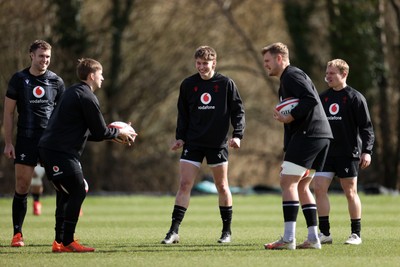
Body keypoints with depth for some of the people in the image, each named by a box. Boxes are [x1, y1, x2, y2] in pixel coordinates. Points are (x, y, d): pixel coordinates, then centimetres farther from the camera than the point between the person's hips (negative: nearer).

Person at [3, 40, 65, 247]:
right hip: (26, 139, -1)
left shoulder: (56, 81, 6)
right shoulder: (19, 79, 3)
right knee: (21, 187, -3)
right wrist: (8, 143, -1)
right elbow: (8, 112, 5)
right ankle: (17, 234, 7)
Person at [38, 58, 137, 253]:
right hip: (61, 152, -10)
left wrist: (113, 134, 22)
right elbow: (100, 132, -9)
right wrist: (119, 132, 8)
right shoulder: (87, 97, -11)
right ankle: (67, 242, -10)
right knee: (77, 192, -8)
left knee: (65, 194, 15)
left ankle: (59, 241, 16)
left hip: (49, 148, 10)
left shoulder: (73, 92, 21)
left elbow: (88, 132, 26)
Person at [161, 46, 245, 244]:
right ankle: (174, 231, -8)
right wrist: (180, 137, 2)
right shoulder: (188, 84, 4)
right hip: (193, 143, 1)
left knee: (222, 186, 6)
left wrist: (237, 135, -10)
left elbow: (238, 110, 1)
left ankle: (227, 231, 18)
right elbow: (183, 114, 12)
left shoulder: (226, 84, -2)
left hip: (218, 143, -1)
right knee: (184, 185, -7)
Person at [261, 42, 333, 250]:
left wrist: (290, 118, -17)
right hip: (322, 135, 10)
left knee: (288, 182, -9)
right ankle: (313, 238, 9)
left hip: (308, 135, -10)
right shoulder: (286, 79, 26)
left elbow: (311, 100, -21)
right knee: (301, 186, 14)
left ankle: (288, 239, -14)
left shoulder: (292, 75, -6)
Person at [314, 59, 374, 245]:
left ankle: (356, 234, 9)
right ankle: (324, 233, 0)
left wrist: (367, 151, -14)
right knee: (319, 188, -5)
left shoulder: (355, 97, -4)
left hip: (348, 153, -5)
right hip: (326, 152, 5)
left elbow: (366, 126, -6)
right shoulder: (323, 97, 12)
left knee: (350, 192, 0)